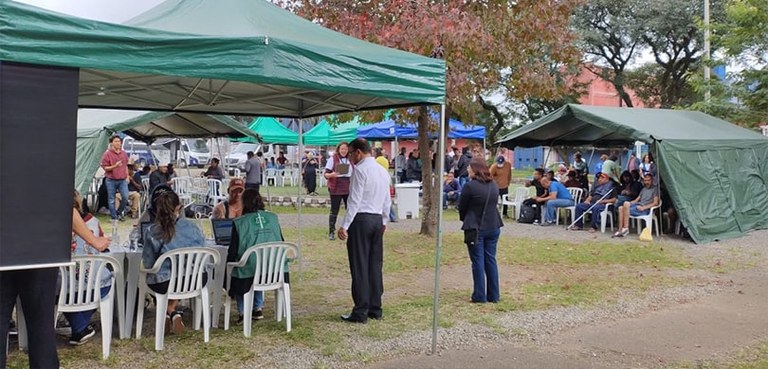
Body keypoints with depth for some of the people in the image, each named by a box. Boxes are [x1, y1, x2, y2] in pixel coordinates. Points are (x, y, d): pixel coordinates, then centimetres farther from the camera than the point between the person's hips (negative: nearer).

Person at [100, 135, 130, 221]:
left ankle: (119, 212, 20)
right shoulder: (107, 154, -6)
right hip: (111, 181, -3)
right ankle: (114, 217, 12)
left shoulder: (124, 153, 9)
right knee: (111, 200, 3)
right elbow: (105, 168, -7)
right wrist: (115, 166, -22)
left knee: (125, 197, -3)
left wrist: (127, 177, 13)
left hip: (123, 180, 4)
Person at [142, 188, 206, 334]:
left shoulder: (151, 232, -11)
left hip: (164, 284, -1)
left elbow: (147, 264, -4)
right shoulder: (192, 227, -4)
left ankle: (170, 312, 28)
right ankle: (172, 309, 35)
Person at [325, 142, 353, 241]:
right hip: (336, 189, -4)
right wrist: (332, 175, -25)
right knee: (334, 211, 1)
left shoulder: (351, 159, 10)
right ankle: (331, 232, 10)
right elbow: (326, 174, -5)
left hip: (349, 189, 4)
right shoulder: (332, 159, -2)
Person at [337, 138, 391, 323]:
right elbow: (387, 201, 17)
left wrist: (344, 225, -15)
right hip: (377, 220, 8)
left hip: (361, 219, -8)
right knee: (375, 265, 11)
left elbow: (355, 200, -16)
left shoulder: (360, 170, -10)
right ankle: (375, 309, 16)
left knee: (360, 267, -3)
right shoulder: (383, 171, 14)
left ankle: (360, 312, -1)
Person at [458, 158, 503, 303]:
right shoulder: (493, 185, 5)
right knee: (491, 260, 11)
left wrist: (465, 220, 13)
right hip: (493, 227, 6)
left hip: (476, 229, -6)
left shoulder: (470, 186, -16)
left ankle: (479, 296, 5)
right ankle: (493, 296, 16)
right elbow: (493, 204, 12)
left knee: (478, 262, 2)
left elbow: (462, 207, -5)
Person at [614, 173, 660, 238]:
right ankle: (620, 230, -24)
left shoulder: (655, 189, 4)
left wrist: (643, 207, -18)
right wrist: (630, 203, 5)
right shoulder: (643, 189, 28)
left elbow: (655, 203, -7)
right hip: (638, 204, 7)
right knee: (621, 208, -19)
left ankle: (626, 228, -29)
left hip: (645, 209, -7)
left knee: (626, 204, -31)